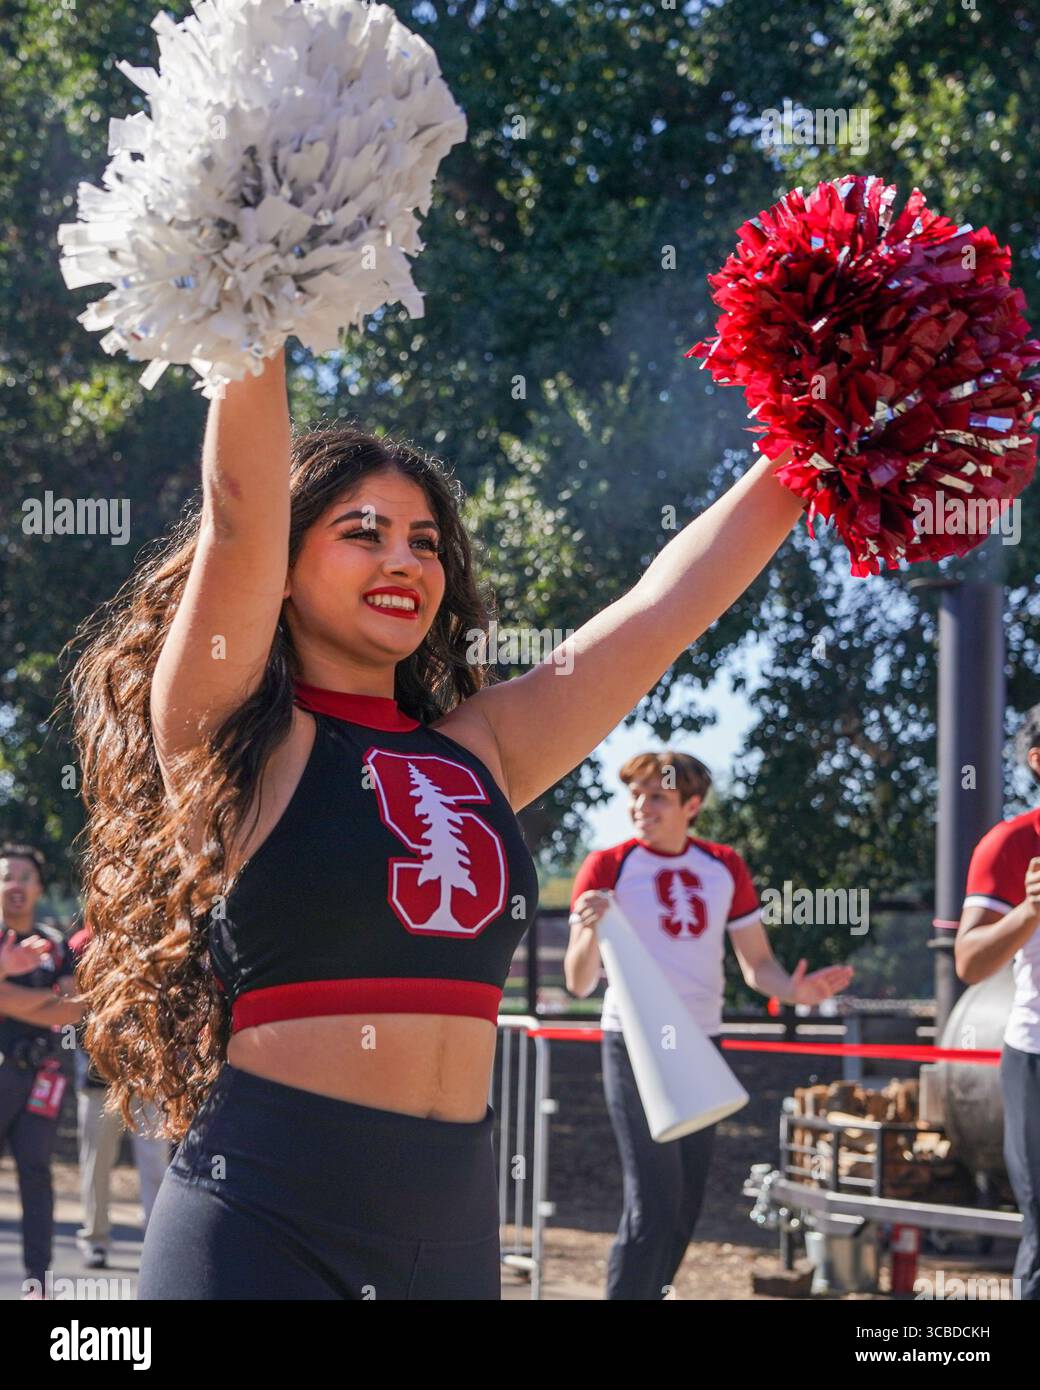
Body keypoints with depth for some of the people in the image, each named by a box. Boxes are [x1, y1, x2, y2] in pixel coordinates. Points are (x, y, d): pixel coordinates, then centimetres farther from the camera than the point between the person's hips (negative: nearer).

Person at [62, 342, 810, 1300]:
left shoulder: (481, 751, 13)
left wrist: (811, 443, 14)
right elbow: (241, 505, -13)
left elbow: (667, 605, 15)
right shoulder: (232, 738, -1)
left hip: (454, 1226, 6)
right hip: (265, 1221, -6)